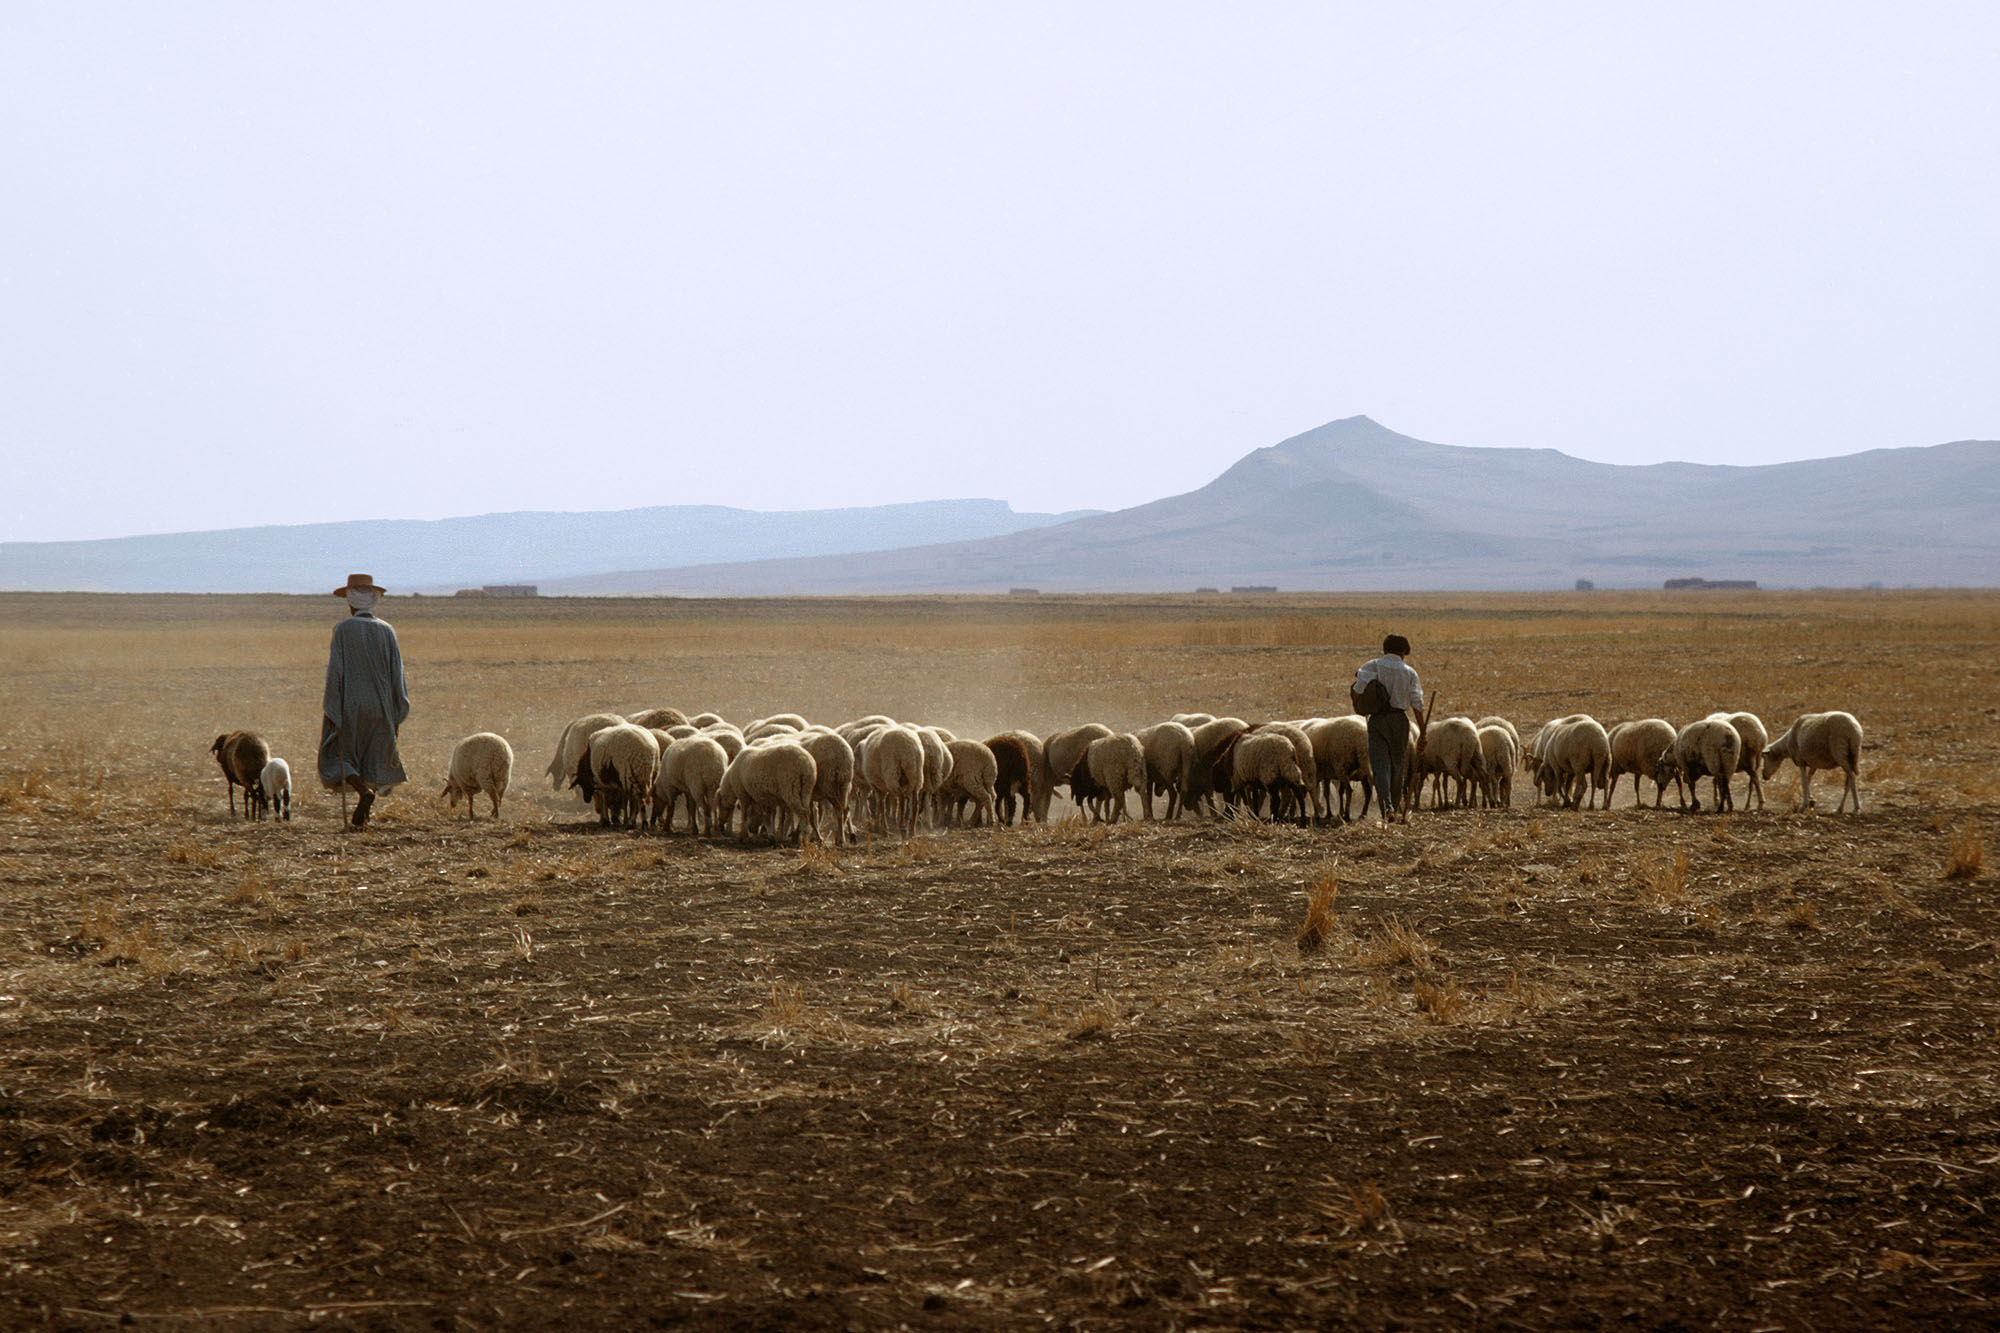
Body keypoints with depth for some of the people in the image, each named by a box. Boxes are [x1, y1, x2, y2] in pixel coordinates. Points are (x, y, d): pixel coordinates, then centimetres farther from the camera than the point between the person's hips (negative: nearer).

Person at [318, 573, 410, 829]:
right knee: (371, 759, 14)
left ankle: (364, 791, -22)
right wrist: (396, 714, 9)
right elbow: (396, 673, 3)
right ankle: (362, 816, 11)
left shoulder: (343, 630, -8)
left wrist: (331, 711, -7)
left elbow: (335, 670, -11)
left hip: (349, 706, -4)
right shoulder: (386, 631, 3)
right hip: (379, 708, 4)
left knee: (338, 757, 5)